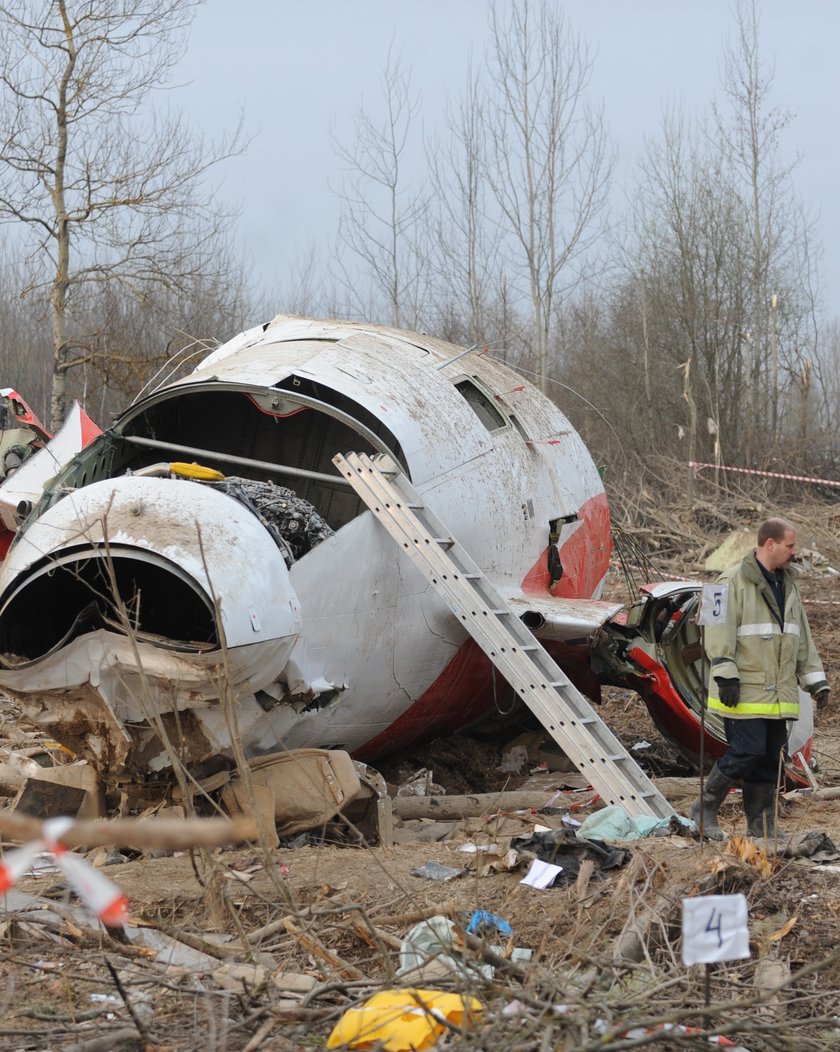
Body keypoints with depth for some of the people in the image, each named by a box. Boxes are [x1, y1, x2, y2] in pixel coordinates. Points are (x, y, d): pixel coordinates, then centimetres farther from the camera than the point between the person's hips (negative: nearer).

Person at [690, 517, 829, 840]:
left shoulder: (788, 585, 17)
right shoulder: (734, 582, -8)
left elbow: (802, 637, 22)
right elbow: (720, 632, -14)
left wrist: (815, 680, 18)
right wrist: (726, 675, -20)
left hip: (778, 693, 8)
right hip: (745, 691, -8)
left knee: (770, 759, 7)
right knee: (746, 752, -13)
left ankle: (761, 831, 13)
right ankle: (704, 810, 4)